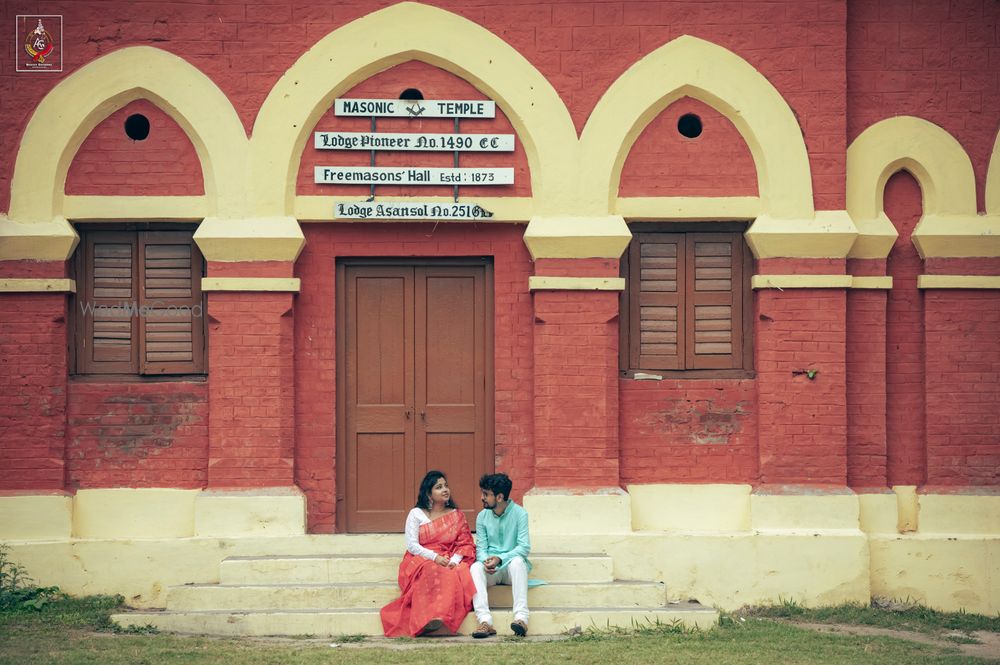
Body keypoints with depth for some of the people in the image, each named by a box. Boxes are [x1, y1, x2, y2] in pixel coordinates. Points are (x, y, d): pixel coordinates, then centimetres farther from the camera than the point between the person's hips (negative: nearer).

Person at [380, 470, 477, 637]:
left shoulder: (456, 515, 17)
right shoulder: (416, 514, 11)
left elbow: (465, 544, 8)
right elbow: (412, 545, 1)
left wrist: (455, 560, -15)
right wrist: (435, 557, -15)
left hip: (450, 562, 2)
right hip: (421, 561, -2)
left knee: (456, 574, -35)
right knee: (431, 572, -39)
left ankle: (442, 616, -47)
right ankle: (429, 617, -53)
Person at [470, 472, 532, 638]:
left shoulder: (519, 514, -4)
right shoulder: (482, 517, 7)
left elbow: (524, 547, -12)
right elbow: (481, 548, 3)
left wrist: (500, 559, -25)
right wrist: (485, 561, -21)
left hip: (511, 567, -3)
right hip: (491, 571, 3)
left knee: (517, 561, -36)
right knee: (475, 567, -30)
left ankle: (521, 617, -47)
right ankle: (485, 621, -46)